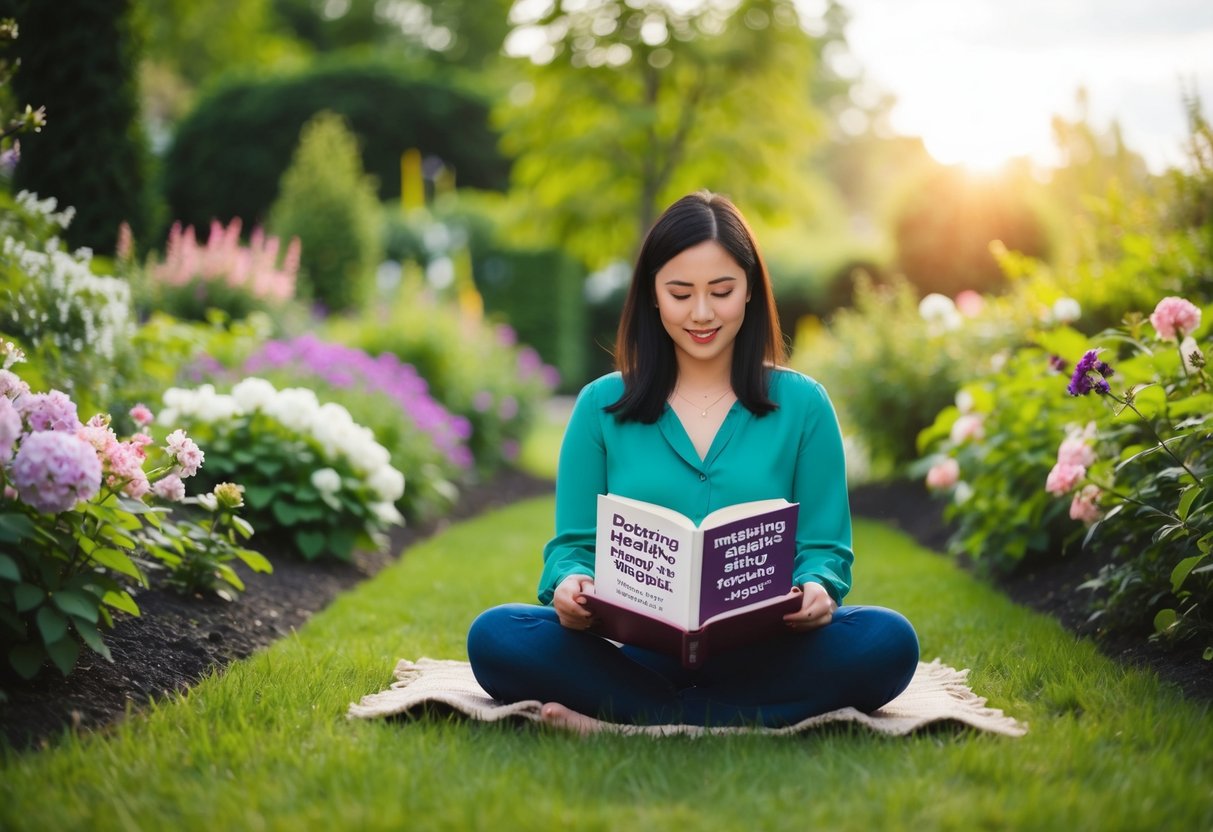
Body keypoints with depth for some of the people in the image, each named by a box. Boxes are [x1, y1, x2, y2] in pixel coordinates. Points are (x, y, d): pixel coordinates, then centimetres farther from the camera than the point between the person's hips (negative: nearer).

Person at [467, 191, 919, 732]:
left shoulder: (802, 405, 10)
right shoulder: (602, 406, 10)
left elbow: (825, 548, 8)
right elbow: (573, 544, 9)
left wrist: (816, 591, -16)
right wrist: (571, 584, -16)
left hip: (759, 655, 1)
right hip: (633, 653, 0)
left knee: (887, 641, -29)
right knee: (495, 636, -27)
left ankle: (624, 720, -25)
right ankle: (756, 718, -24)